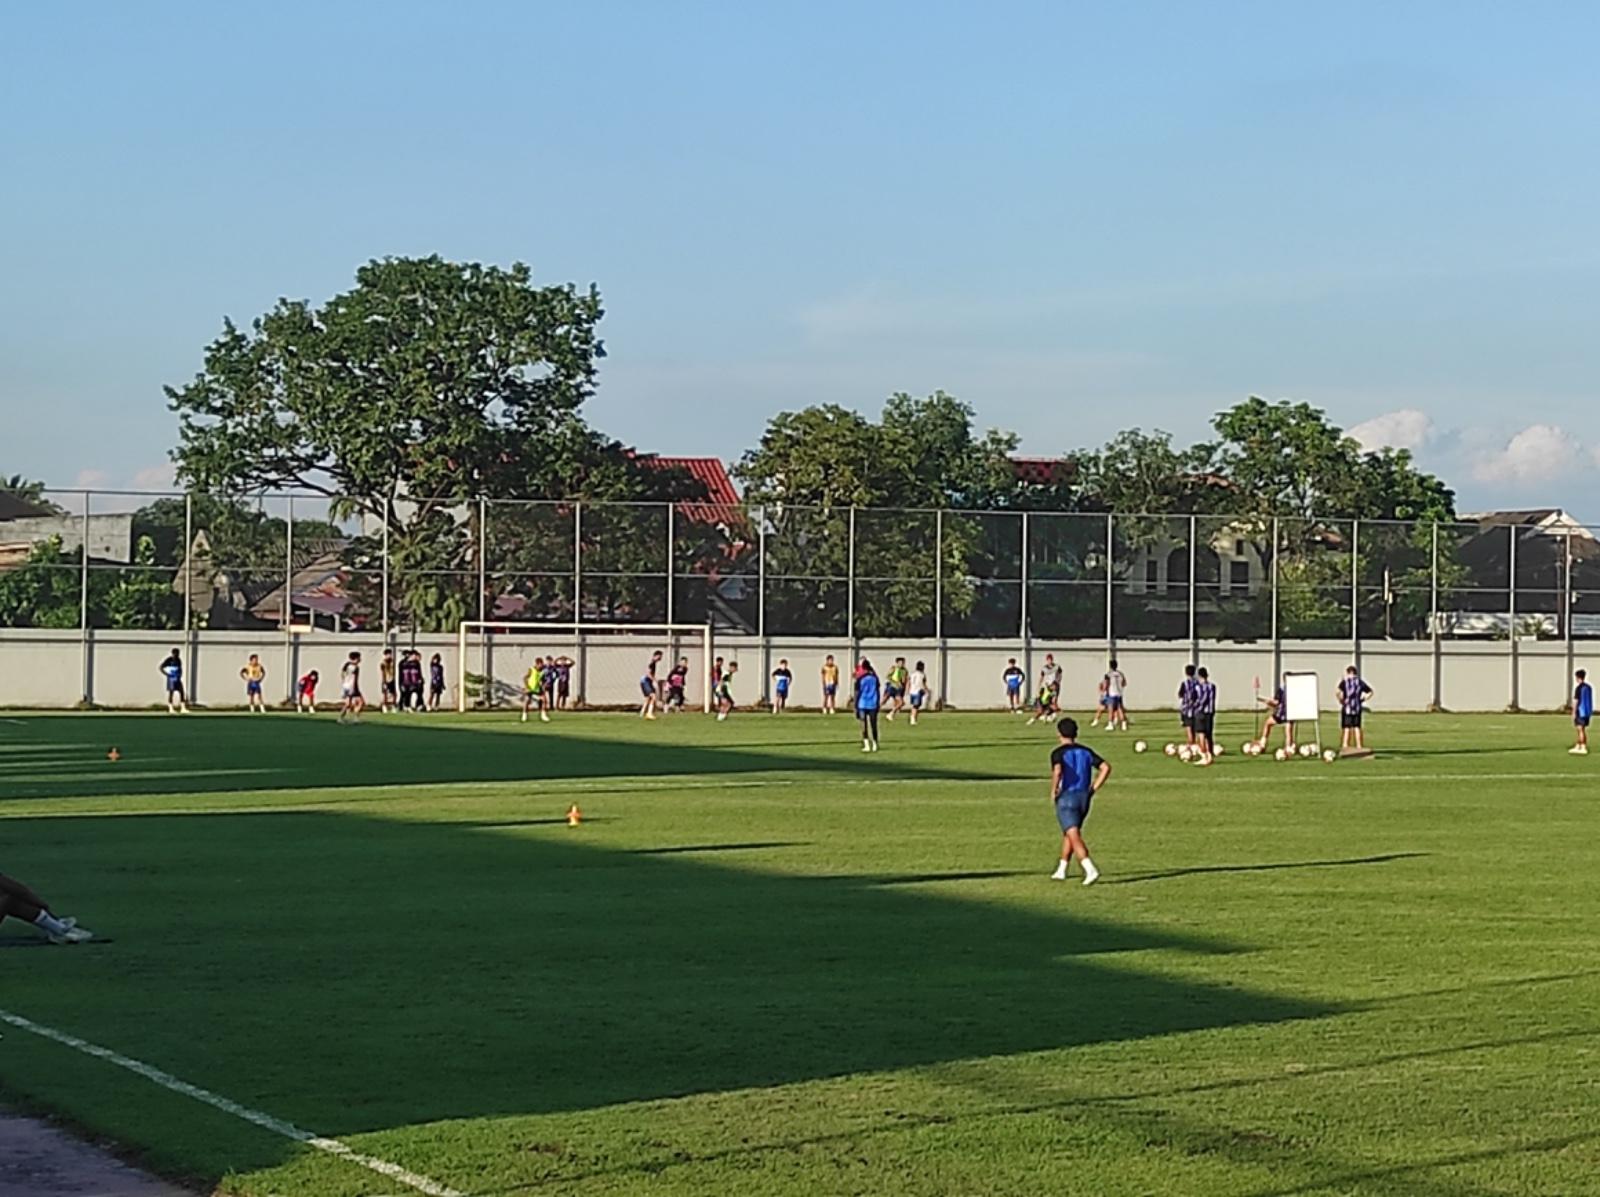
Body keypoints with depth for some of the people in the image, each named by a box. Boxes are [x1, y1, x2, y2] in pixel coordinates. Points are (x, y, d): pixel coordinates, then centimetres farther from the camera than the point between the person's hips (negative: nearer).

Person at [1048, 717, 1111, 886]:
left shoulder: (1058, 753, -7)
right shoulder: (1086, 751, 9)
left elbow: (1057, 771, -27)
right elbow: (1105, 768, 2)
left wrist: (1053, 791, -12)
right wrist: (1093, 789, 6)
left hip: (1066, 798, -6)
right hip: (1084, 798, 6)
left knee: (1074, 837, -9)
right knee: (1068, 834, 23)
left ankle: (1090, 870, -25)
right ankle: (1062, 870, 31)